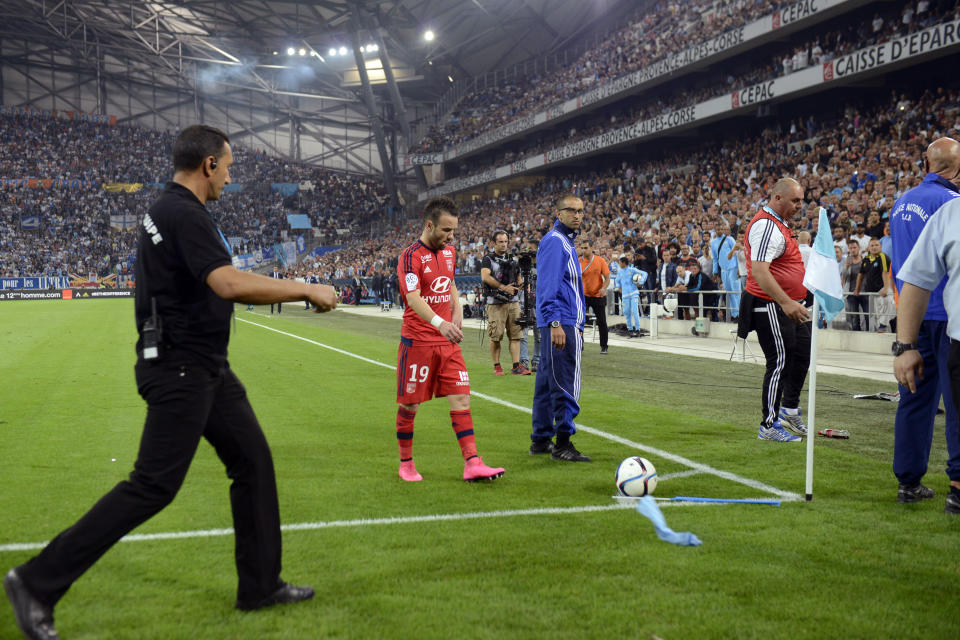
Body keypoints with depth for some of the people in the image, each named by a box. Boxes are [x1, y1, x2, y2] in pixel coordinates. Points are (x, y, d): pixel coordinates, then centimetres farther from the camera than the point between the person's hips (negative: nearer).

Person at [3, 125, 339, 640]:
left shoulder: (165, 210, 14)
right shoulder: (185, 215, -19)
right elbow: (230, 284, -31)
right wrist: (306, 290, -22)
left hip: (206, 369, 11)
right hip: (180, 370, -11)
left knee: (253, 461, 12)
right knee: (153, 485, -6)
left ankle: (260, 585, 21)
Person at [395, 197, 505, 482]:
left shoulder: (449, 252, 10)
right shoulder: (411, 256, -14)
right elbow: (413, 299, -26)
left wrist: (457, 311, 9)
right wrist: (439, 323, -41)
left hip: (448, 341, 6)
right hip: (417, 341, -6)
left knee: (461, 397, -2)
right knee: (409, 405, 5)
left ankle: (472, 464, -3)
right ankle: (406, 464, 20)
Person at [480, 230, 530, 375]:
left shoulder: (512, 259, 18)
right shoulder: (488, 259, 1)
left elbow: (519, 279, 25)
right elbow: (485, 277, -16)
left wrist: (516, 287, 2)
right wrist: (503, 287, -21)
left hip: (513, 302, 5)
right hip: (495, 303, -5)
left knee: (515, 335, -1)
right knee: (495, 337, -3)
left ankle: (516, 366, 0)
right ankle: (497, 367, 8)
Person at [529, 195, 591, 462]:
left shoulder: (566, 242, 21)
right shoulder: (554, 241, -10)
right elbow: (548, 286, -19)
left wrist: (578, 326, 25)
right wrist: (555, 323, -25)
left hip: (567, 323, 10)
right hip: (560, 322, -10)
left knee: (547, 380, 12)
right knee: (566, 382, -9)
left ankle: (541, 439, 19)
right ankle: (562, 443, -6)